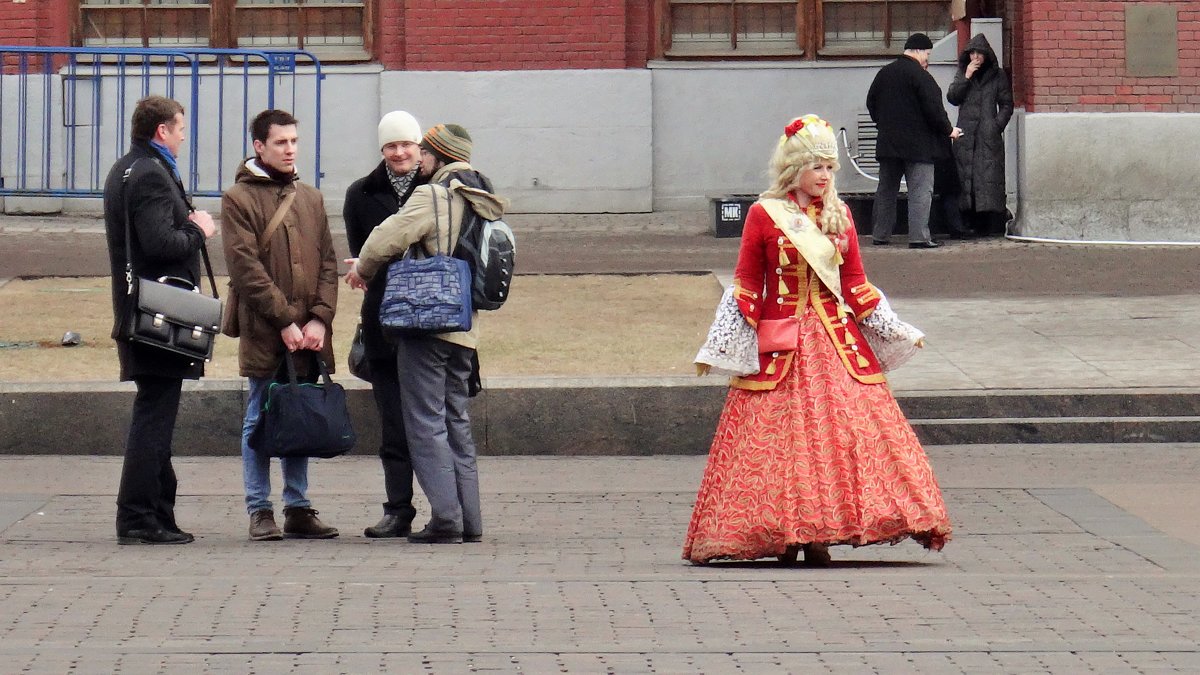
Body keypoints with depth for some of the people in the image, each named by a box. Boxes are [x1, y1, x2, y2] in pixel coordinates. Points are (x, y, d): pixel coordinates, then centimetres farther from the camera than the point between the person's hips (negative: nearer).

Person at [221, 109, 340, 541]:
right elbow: (246, 268, -10)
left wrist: (320, 318, -3)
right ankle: (260, 511, 5)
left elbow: (327, 263, 12)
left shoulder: (310, 198, 16)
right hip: (264, 333, -5)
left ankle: (298, 509, 15)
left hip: (309, 334, 5)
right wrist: (285, 320, -14)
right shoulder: (238, 199, -2)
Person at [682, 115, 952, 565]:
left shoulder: (838, 215, 11)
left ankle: (817, 535, -3)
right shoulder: (764, 214, -1)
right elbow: (746, 286, 1)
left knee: (840, 430, -6)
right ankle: (783, 534, 0)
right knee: (780, 434, -5)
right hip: (780, 342, -4)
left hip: (836, 340, 4)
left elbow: (856, 282, 16)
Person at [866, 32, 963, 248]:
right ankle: (919, 236, -12)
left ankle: (880, 234, 16)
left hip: (888, 142, 7)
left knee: (886, 189, 14)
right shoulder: (920, 76, -14)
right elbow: (934, 109, -16)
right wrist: (948, 130, -2)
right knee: (920, 190, -5)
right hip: (918, 145, -7)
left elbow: (871, 103, 18)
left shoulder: (883, 74, 10)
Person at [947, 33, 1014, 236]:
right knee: (966, 178, -3)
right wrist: (966, 78, -7)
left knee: (990, 177, -9)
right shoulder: (962, 74, 15)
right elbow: (952, 98, 3)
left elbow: (1006, 104, 7)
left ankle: (992, 224, -10)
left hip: (989, 135, -3)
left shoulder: (997, 75, 7)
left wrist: (997, 125, -6)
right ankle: (972, 223, -1)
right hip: (966, 134, 3)